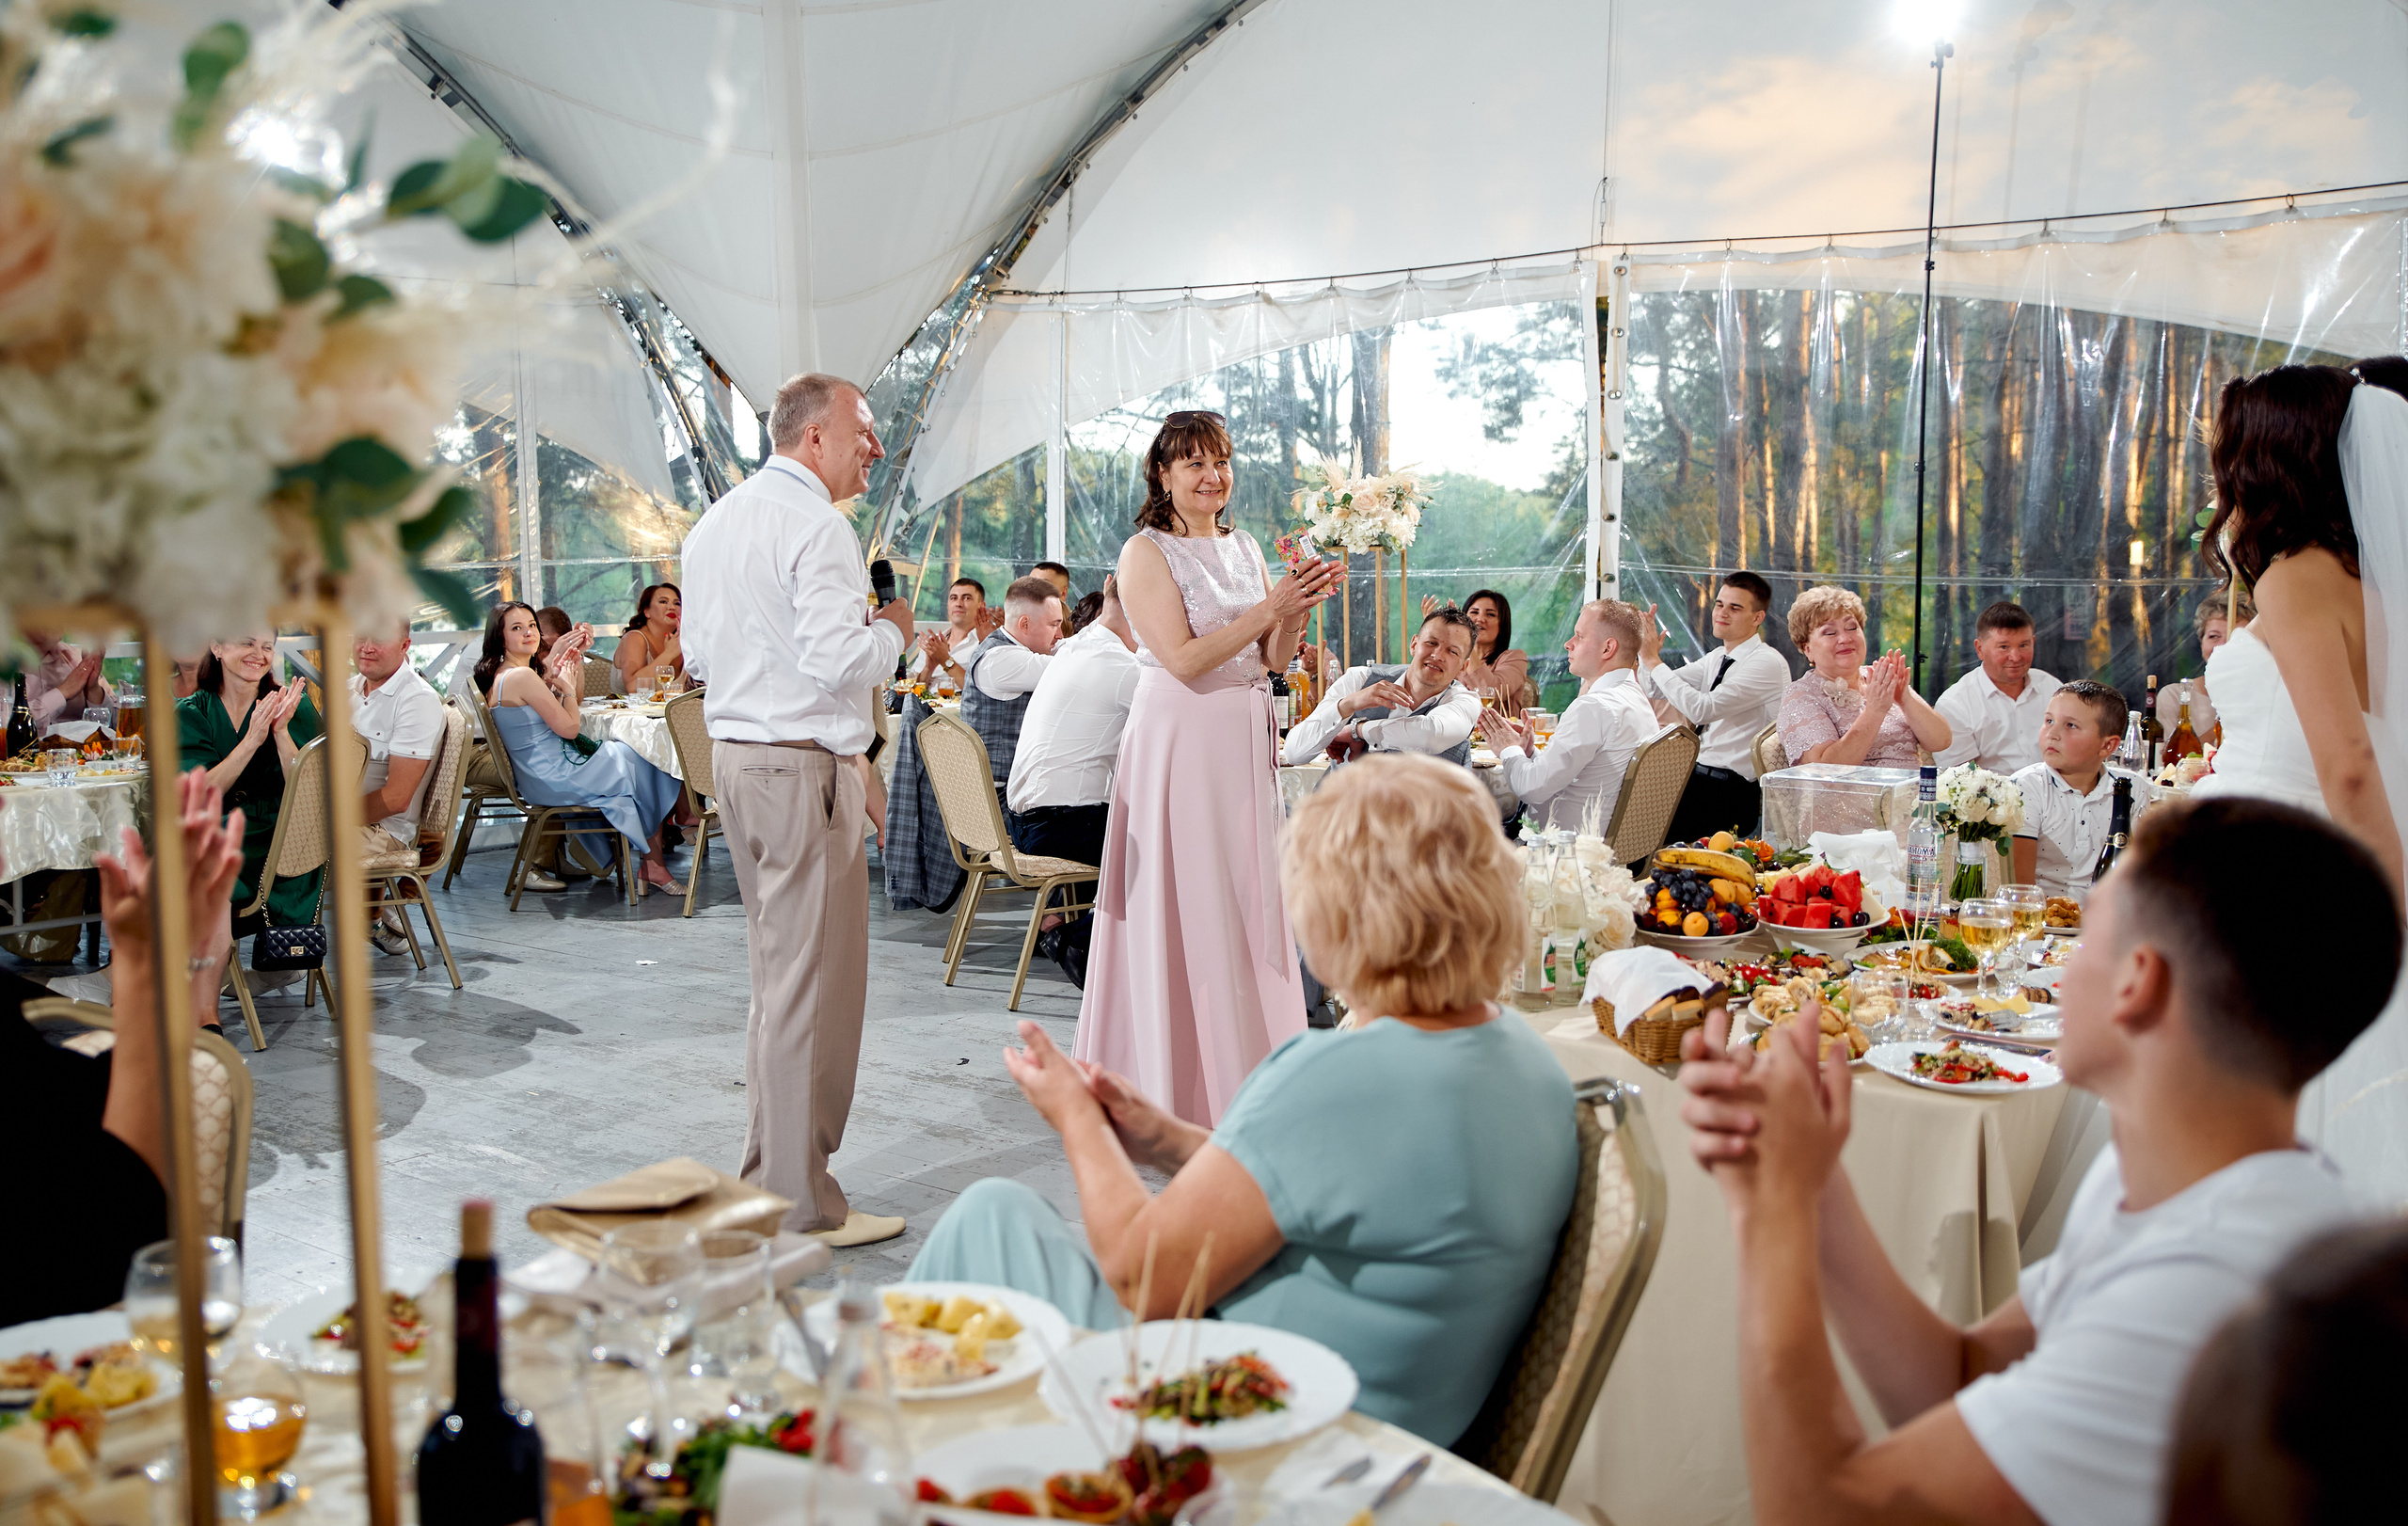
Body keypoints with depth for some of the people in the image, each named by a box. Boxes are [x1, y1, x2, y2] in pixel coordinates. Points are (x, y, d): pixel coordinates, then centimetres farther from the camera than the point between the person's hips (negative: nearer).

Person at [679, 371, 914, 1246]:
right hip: (804, 765, -10)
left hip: (734, 755, 10)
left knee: (776, 971, 17)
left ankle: (767, 1174, 24)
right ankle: (801, 1205, 3)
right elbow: (838, 660, -21)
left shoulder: (715, 523, 16)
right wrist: (891, 631, -4)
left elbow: (698, 653, 21)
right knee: (813, 981, -4)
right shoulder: (814, 525, -14)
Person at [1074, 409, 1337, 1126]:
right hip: (1179, 740, -7)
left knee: (1247, 897, 10)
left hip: (1244, 743, 7)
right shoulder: (1146, 553, -7)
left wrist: (1298, 608, -6)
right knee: (1183, 902, -2)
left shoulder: (1245, 549, 14)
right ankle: (1182, 1082, 8)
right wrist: (1269, 609, -18)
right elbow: (1184, 659, -16)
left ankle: (1246, 1073, 21)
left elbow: (1272, 658, 11)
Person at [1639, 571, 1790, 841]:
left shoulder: (1768, 663, -13)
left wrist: (1654, 660, -18)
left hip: (1732, 792, -8)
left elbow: (1702, 709, -23)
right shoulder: (1717, 658, 14)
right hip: (1699, 773, 8)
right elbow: (1655, 690, 15)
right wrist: (1648, 653, -5)